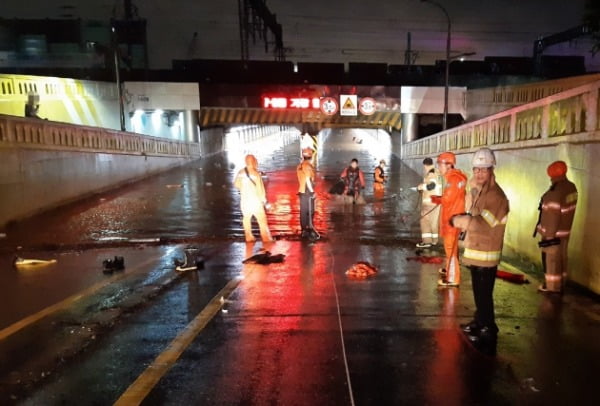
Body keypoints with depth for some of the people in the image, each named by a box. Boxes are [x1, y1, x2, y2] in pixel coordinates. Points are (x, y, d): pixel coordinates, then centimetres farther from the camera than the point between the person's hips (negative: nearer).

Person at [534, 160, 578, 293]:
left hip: (554, 232, -9)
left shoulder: (555, 192, -26)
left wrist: (549, 235, -18)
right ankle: (560, 283, 31)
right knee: (561, 257, 18)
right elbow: (567, 210, 11)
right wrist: (565, 226, 21)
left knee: (551, 259, 4)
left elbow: (553, 216, -24)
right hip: (565, 230, 9)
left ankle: (552, 285, 14)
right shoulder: (571, 187, 3)